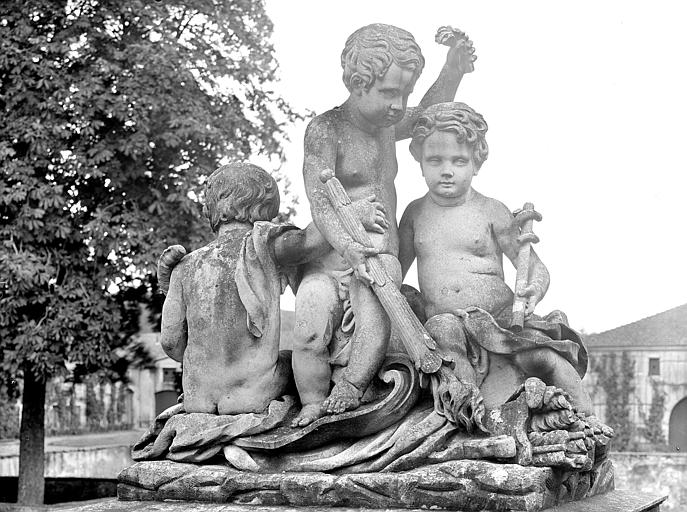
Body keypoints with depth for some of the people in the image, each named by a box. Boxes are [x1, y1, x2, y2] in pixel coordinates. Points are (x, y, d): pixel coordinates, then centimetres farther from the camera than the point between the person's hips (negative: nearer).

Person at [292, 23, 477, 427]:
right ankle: (313, 404, -12)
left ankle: (348, 391, -24)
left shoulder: (385, 125, 17)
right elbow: (319, 200, -18)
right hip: (329, 257, -4)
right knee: (310, 330, -26)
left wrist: (456, 63, 16)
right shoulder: (325, 129, -6)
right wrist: (349, 249, -34)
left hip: (382, 257, 5)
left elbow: (429, 114, 34)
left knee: (375, 322, -27)